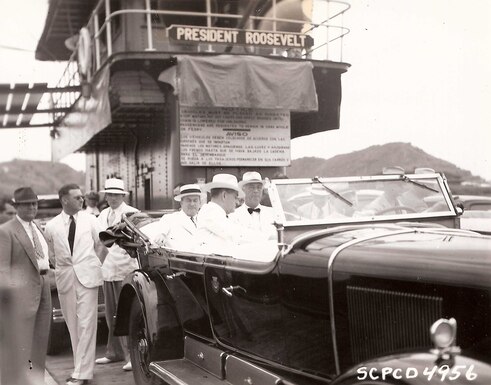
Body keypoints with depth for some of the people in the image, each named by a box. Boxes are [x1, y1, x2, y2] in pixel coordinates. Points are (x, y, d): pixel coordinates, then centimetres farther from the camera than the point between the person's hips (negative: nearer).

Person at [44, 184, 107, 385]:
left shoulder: (90, 220, 0)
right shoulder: (51, 226, 1)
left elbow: (102, 246, 9)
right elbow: (52, 254, 13)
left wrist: (92, 265, 7)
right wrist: (63, 268, 9)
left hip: (87, 277, -2)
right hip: (65, 278, 2)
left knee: (86, 324, -5)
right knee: (73, 326, 8)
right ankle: (81, 367, 19)